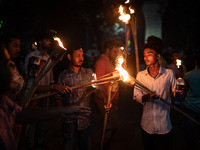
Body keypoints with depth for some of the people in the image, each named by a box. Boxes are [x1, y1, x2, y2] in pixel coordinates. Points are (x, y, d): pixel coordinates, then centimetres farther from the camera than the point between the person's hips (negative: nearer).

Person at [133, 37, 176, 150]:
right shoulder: (140, 75, 1)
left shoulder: (169, 74, -4)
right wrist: (146, 97, -22)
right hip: (147, 124, 2)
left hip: (164, 125, -1)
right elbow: (136, 96, -2)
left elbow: (175, 93, 3)